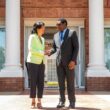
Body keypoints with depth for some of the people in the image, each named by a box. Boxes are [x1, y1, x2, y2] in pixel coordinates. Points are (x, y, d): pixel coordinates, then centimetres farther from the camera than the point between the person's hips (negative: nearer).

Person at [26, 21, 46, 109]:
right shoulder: (32, 37, -6)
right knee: (33, 82, -5)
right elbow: (31, 50, -17)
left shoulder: (42, 39, 18)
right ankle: (33, 102, 4)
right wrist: (43, 53, -16)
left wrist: (44, 64, 10)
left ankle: (39, 102, 3)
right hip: (32, 62, -6)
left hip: (40, 63, 6)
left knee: (41, 82, -1)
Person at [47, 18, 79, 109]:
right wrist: (50, 52, -6)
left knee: (70, 82, -3)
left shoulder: (72, 33, -2)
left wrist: (73, 60, -18)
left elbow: (76, 47, -8)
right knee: (61, 82, 2)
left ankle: (72, 102, 5)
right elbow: (54, 48, 18)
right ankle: (62, 101, 8)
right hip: (59, 62, 5)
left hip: (69, 61, -5)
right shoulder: (56, 35, 15)